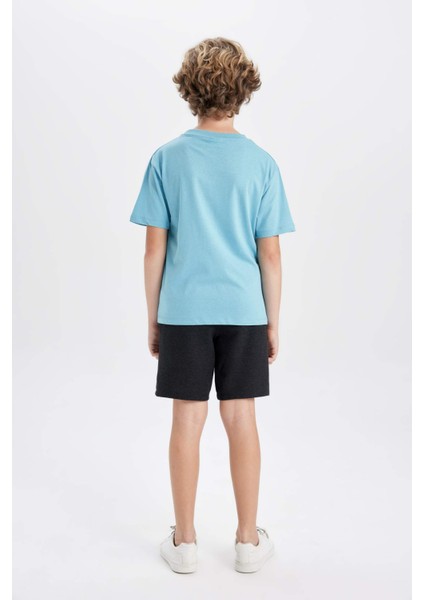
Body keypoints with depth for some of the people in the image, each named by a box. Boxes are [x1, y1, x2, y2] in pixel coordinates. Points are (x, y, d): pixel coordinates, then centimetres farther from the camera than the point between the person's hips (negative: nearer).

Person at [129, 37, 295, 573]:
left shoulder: (167, 158, -3)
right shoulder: (261, 162, -3)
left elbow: (155, 249, -3)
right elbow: (270, 254, -3)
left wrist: (152, 318, 7)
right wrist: (273, 323, 7)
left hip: (183, 310, 0)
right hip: (243, 310, 1)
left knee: (187, 421, 8)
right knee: (241, 420, 10)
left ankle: (185, 542, 21)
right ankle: (248, 541, 23)